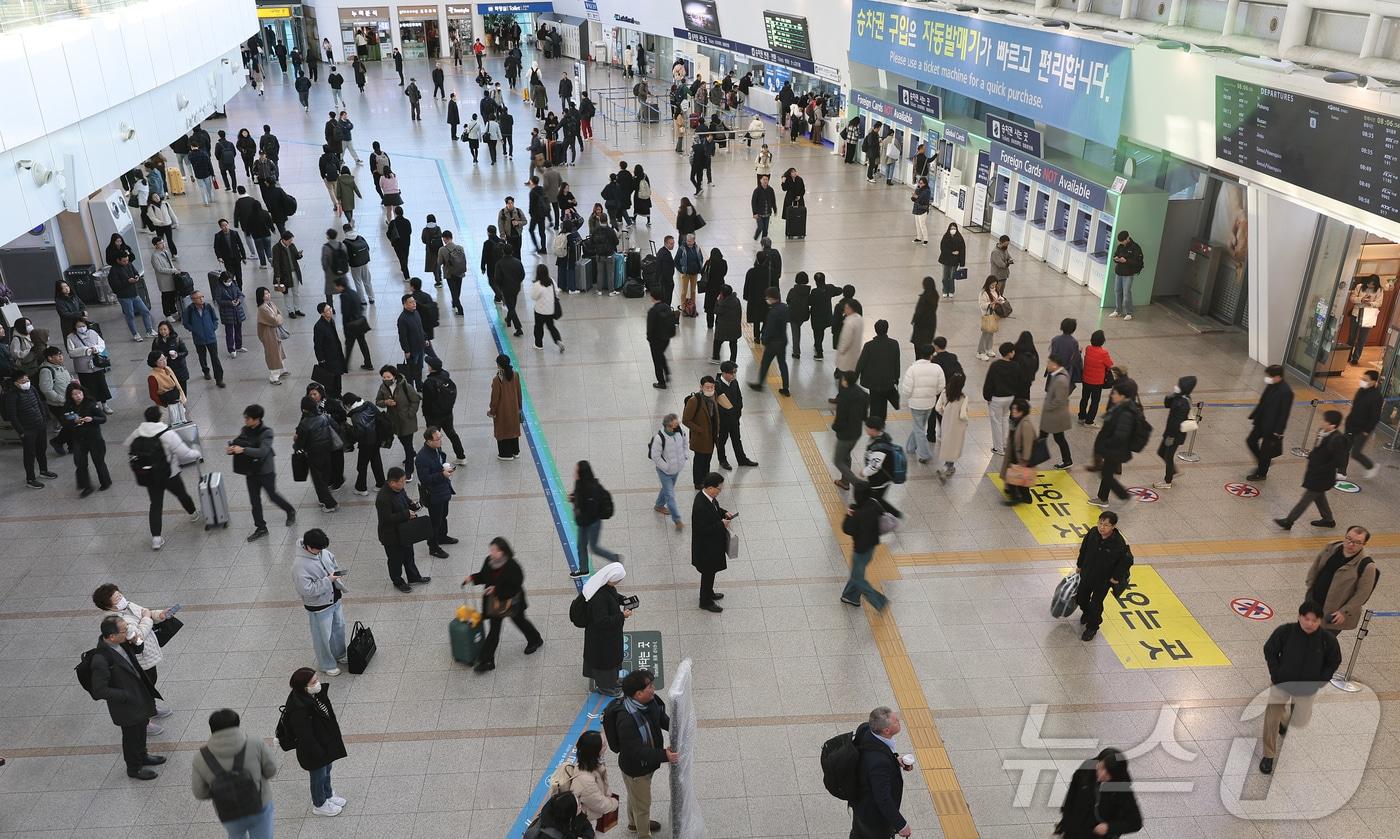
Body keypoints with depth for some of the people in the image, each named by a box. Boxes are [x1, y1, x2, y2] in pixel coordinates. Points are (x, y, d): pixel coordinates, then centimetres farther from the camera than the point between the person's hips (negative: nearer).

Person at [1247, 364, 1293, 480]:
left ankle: (1261, 474, 27)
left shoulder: (1286, 392, -26)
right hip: (1261, 422, 8)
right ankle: (1262, 463, 39)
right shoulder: (1271, 386, -2)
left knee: (1265, 451, 7)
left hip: (1272, 427, -8)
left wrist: (1278, 432, -19)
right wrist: (1254, 416, 14)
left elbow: (1284, 413, -22)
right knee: (1251, 441, 18)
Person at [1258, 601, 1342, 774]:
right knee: (1271, 719, -8)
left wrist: (1318, 682, -7)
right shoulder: (1285, 632, -21)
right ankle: (1269, 756, 11)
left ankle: (1287, 717, 52)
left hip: (1307, 689, 2)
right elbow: (1269, 651, -6)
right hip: (1282, 683, -1)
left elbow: (1334, 662, 1)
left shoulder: (1328, 640, -17)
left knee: (1301, 722, 15)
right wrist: (1276, 675, -12)